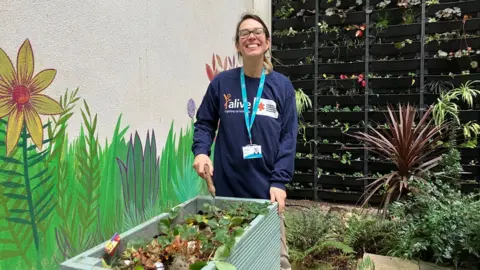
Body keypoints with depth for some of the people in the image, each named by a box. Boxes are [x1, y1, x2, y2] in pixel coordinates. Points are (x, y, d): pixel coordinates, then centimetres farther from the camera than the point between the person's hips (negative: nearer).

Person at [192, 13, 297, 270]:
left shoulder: (282, 85, 0)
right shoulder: (221, 82, 0)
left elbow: (288, 137, -2)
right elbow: (204, 123, 7)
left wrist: (279, 181, -11)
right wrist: (201, 151, -13)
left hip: (267, 187, 0)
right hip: (228, 186, 0)